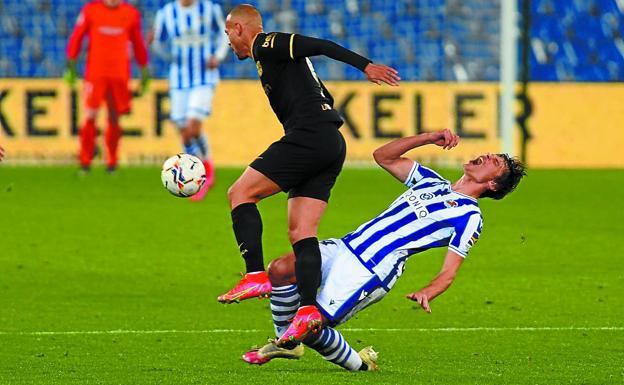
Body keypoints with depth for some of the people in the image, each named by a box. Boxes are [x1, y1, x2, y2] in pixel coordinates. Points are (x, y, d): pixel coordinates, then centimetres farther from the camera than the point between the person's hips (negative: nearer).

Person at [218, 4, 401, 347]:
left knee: (240, 193, -5)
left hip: (309, 136, -9)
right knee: (300, 233, 3)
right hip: (332, 146, 9)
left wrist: (365, 65, -20)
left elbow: (320, 46, -11)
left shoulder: (264, 45, 1)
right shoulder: (279, 57, 29)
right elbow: (322, 97, 29)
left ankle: (256, 276, -16)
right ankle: (308, 309, -10)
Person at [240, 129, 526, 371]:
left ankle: (357, 363, 12)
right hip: (345, 247, 7)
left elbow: (448, 273, -7)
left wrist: (427, 293, -28)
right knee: (280, 269, -13)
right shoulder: (433, 182, 22)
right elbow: (383, 156, 22)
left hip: (370, 272, -7)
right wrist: (430, 138, 13)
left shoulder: (469, 217, 0)